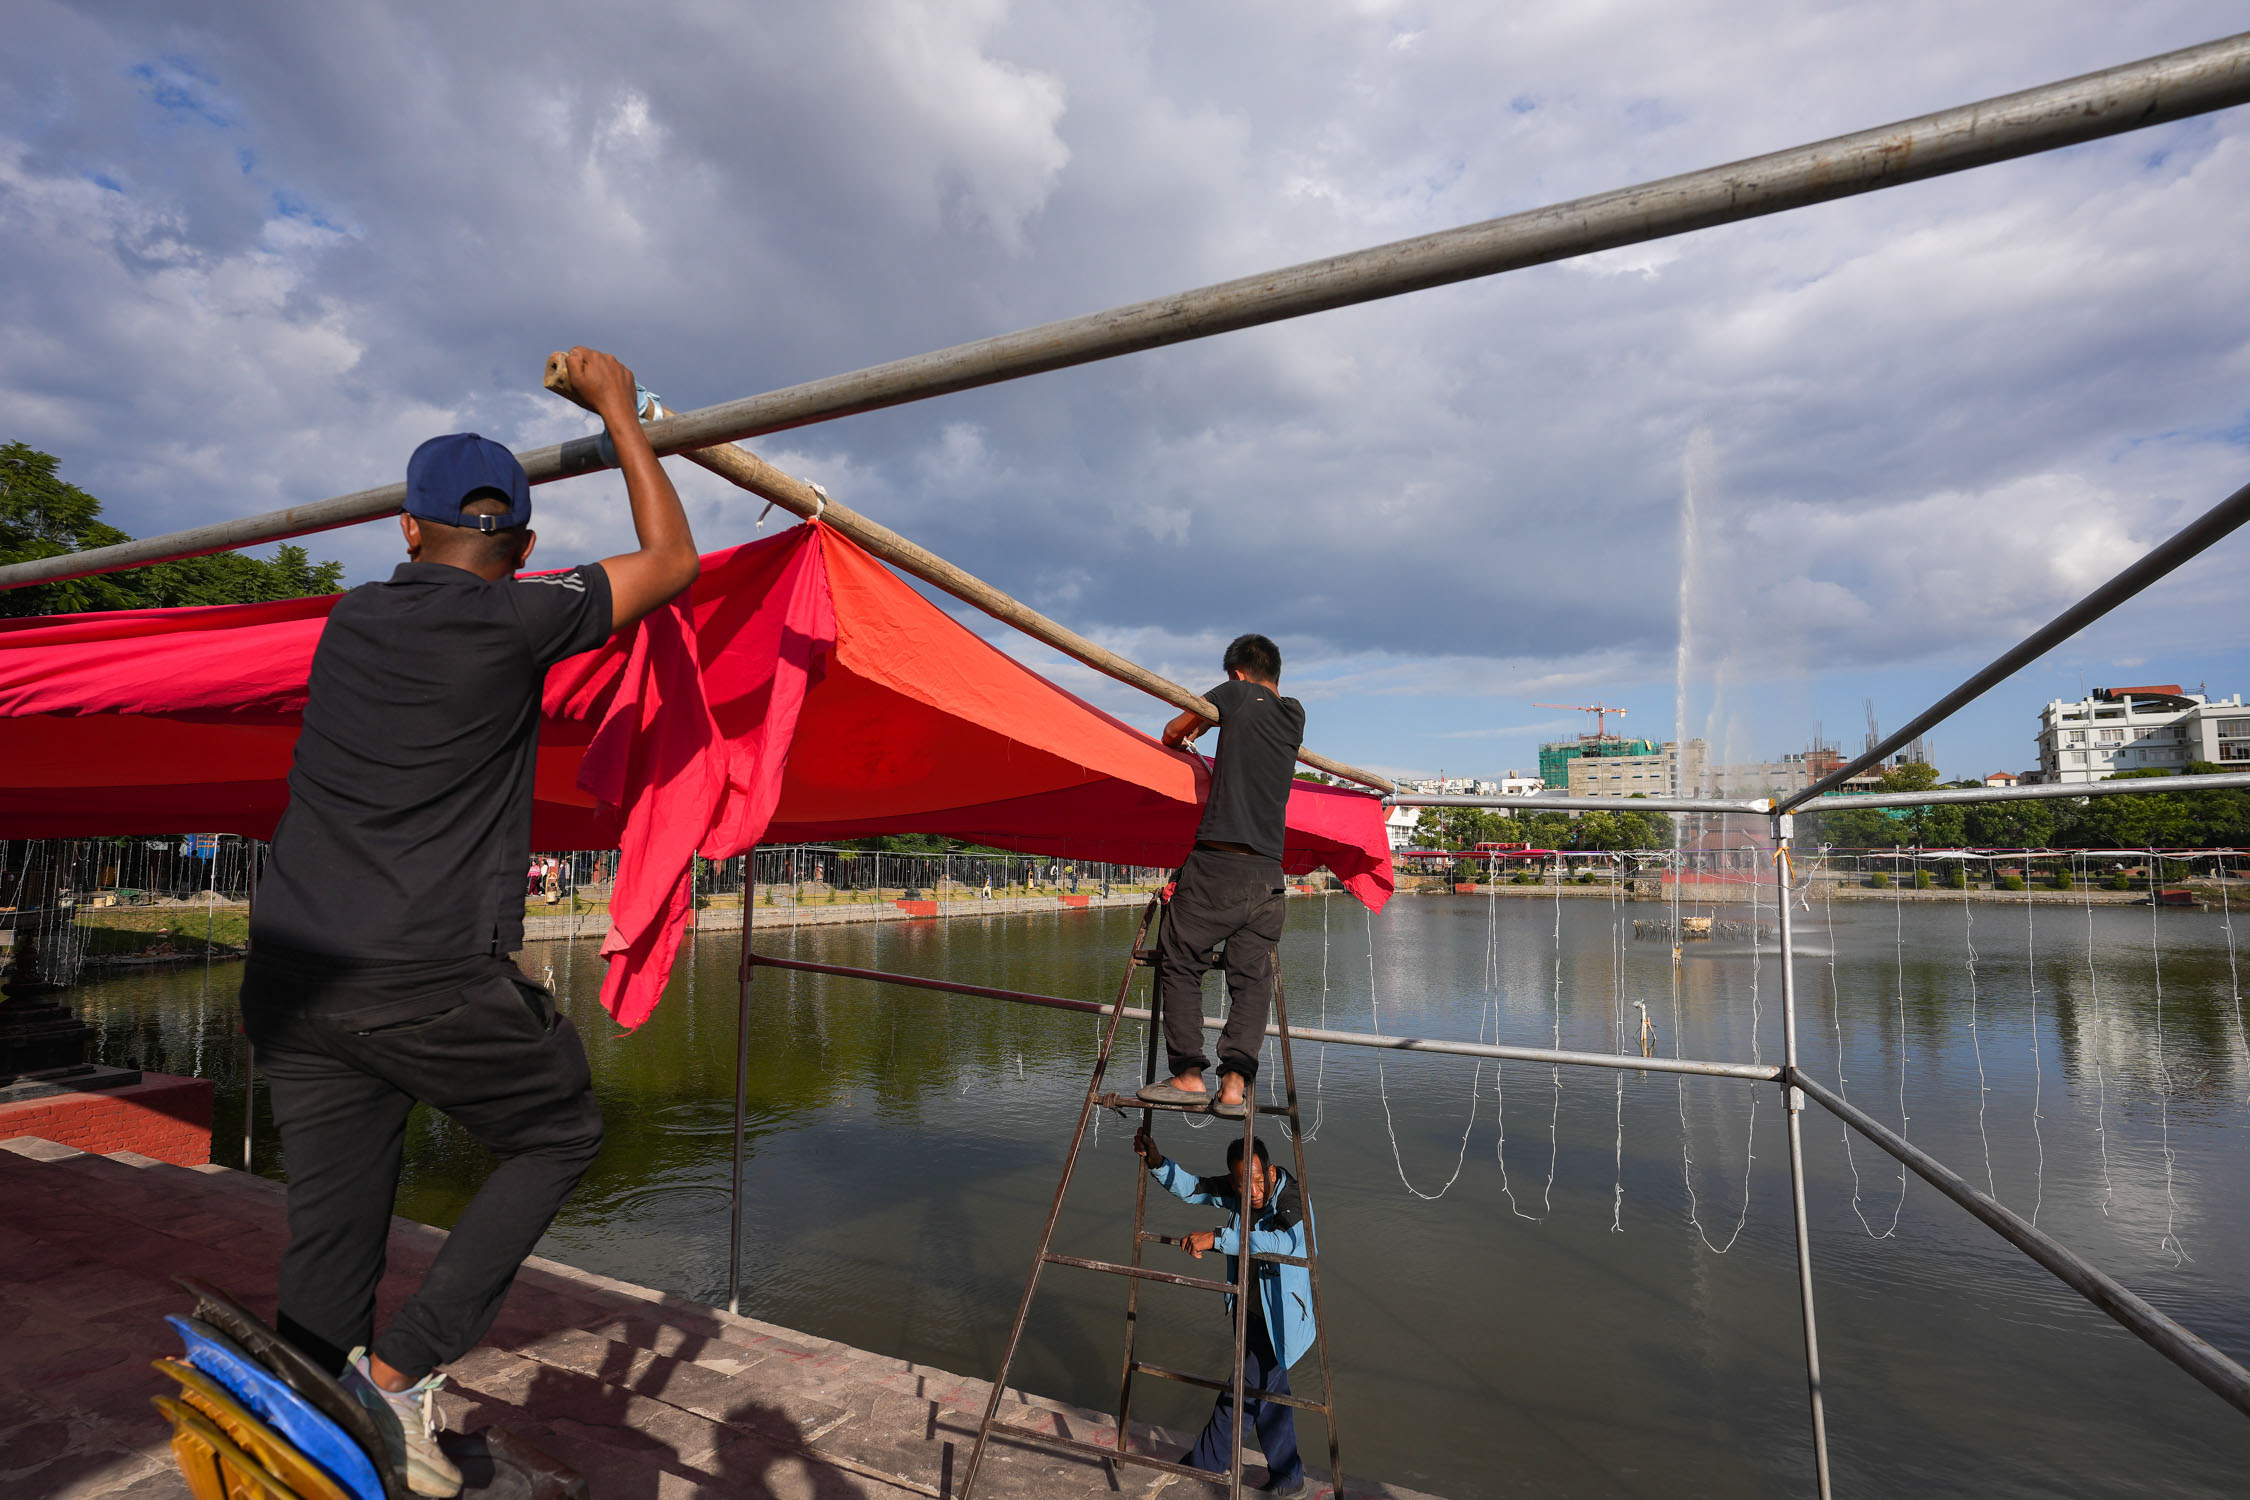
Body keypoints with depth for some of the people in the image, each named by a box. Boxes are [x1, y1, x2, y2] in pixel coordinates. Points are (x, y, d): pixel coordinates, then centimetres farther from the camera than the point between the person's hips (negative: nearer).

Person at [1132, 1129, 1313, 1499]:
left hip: (1280, 1317, -7)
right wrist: (1156, 1162, -22)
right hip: (1249, 1310, 7)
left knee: (1244, 1388, 1)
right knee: (1266, 1389, 19)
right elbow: (1190, 1188, -4)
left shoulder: (1293, 1198, -28)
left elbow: (1279, 1241, -45)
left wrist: (1217, 1238, -48)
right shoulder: (1234, 1191, -7)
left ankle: (1208, 1461, 23)